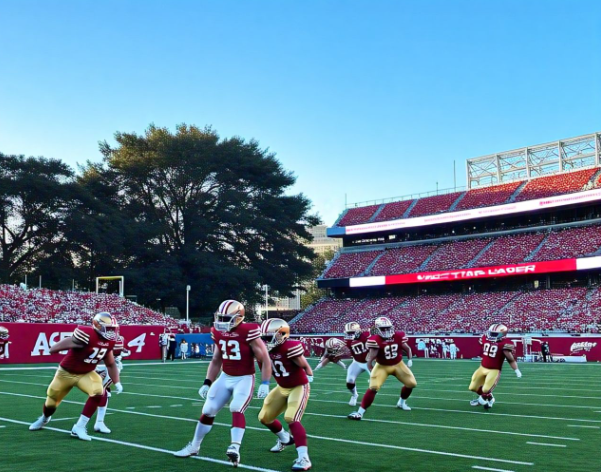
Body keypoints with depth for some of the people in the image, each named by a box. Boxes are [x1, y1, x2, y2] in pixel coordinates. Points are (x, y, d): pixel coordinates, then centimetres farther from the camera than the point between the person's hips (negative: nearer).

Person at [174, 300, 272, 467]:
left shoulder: (248, 333, -20)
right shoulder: (218, 333, -1)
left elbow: (265, 360, -16)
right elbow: (216, 361, 12)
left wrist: (265, 384, -21)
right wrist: (207, 383, 8)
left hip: (244, 379, -6)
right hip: (225, 378, 6)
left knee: (236, 410, -27)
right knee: (208, 411, 8)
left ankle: (235, 449, -31)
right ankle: (194, 446, 26)